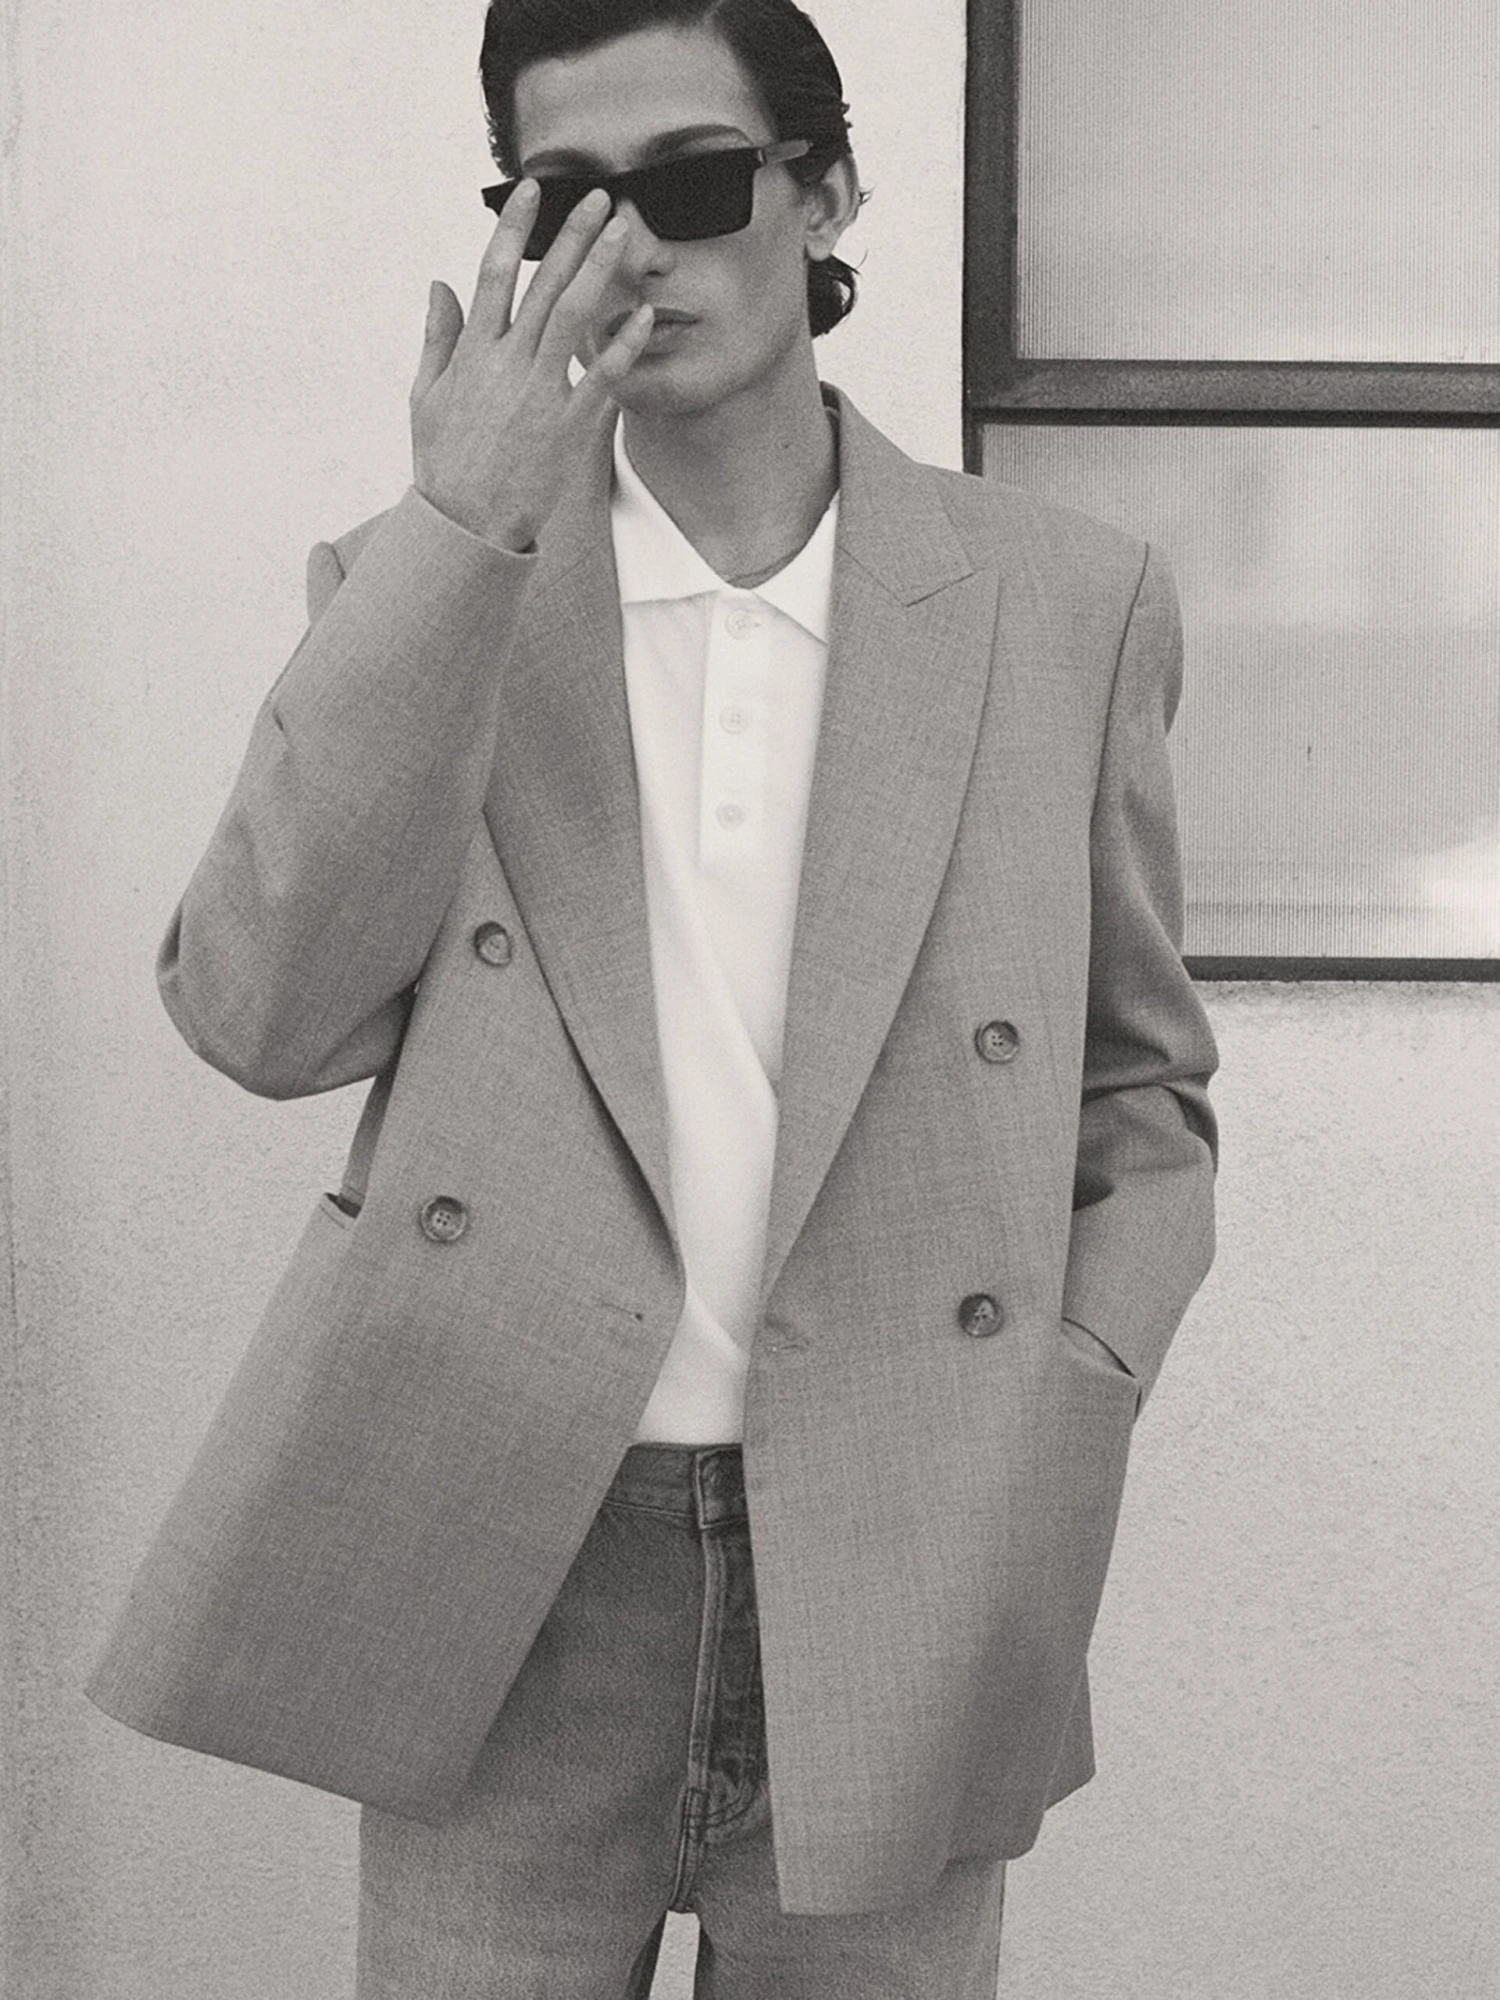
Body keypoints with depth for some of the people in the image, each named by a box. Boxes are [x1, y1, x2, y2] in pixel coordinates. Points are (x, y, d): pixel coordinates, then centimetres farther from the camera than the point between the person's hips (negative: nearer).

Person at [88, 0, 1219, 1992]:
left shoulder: (1068, 604, 3)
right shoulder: (421, 588, 4)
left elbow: (1143, 1094, 9)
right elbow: (262, 1015, -10)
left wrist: (1052, 1445, -5)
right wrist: (461, 538, -14)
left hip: (892, 1601, 1)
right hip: (498, 1582, 0)